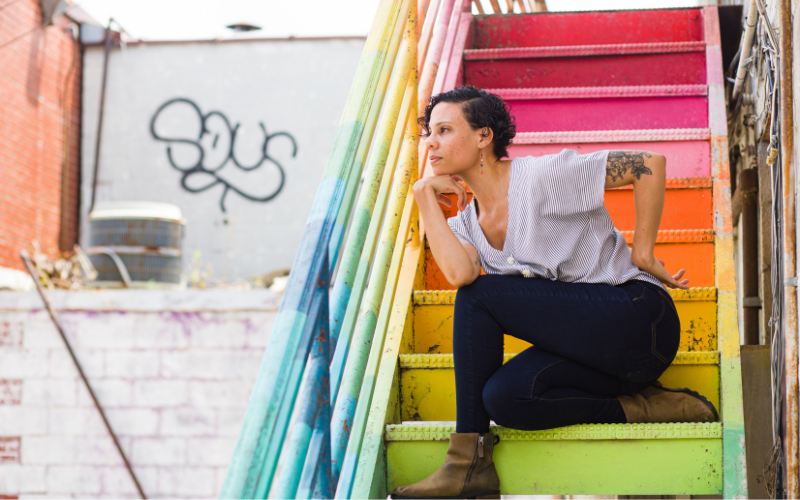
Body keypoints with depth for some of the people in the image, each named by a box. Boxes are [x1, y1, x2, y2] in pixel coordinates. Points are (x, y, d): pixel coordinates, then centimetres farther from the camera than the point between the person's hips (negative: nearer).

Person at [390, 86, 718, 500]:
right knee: (503, 397, -22)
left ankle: (468, 461, -15)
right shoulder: (464, 223, 11)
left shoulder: (541, 176, -9)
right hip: (583, 342, 7)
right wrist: (425, 197, -3)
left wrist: (642, 254, -8)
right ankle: (638, 410, -8)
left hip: (639, 317, -7)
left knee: (479, 294, -18)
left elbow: (649, 164, -11)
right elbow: (458, 274, -14)